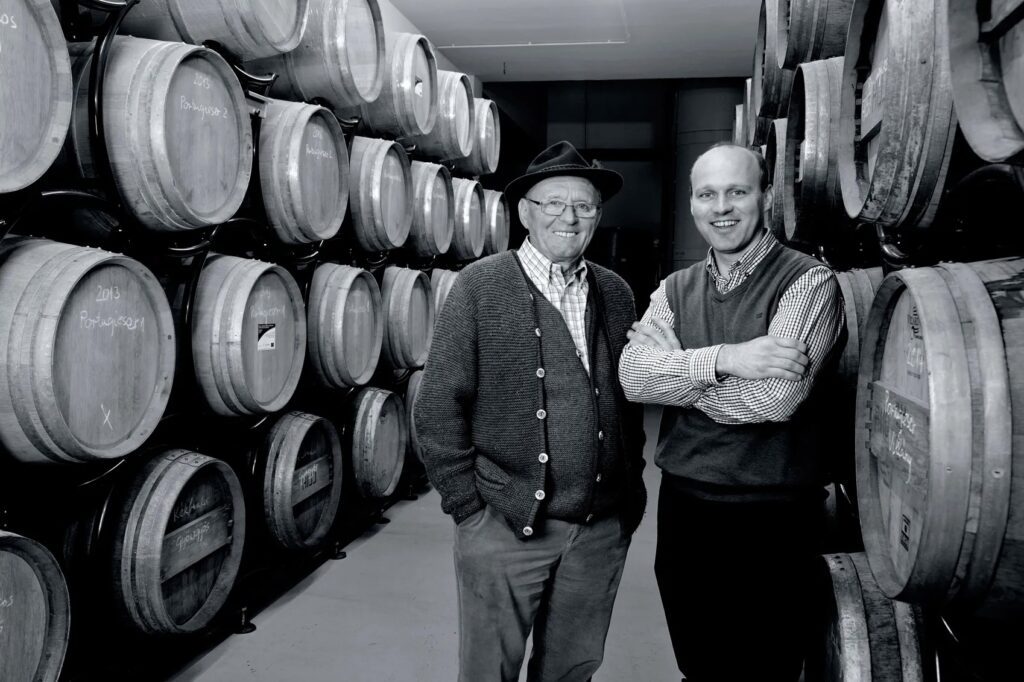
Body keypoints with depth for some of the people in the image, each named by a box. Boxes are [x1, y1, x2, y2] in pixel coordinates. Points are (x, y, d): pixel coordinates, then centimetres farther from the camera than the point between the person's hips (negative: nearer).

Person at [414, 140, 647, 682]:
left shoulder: (616, 293, 7)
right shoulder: (479, 287, -7)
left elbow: (628, 399, 13)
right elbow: (437, 407, -8)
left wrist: (631, 491, 9)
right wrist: (466, 504, -9)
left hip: (602, 529, 4)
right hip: (504, 528, -4)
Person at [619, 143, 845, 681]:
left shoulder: (808, 282, -10)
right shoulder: (676, 289, 6)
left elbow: (774, 396, -24)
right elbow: (632, 376, -10)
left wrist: (675, 373, -12)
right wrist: (723, 359, -24)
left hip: (771, 518, -5)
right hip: (683, 505, 5)